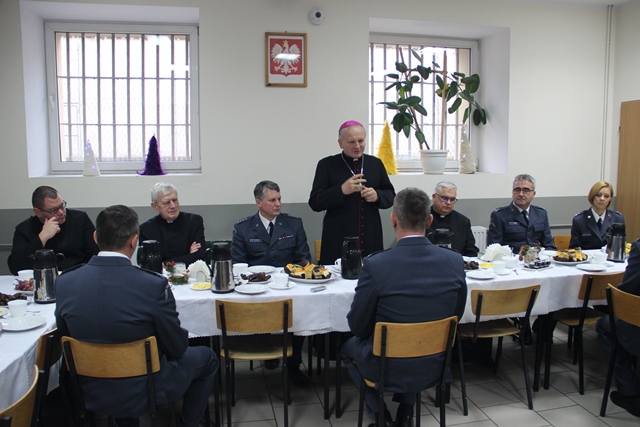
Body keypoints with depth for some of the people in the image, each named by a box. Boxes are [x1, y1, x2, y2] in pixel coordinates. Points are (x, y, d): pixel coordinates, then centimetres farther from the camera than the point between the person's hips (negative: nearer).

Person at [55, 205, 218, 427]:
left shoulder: (63, 283, -13)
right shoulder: (154, 285, -26)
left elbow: (67, 337, 2)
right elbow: (177, 347, -15)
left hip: (89, 393, 5)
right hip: (143, 391, -4)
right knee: (207, 358, 21)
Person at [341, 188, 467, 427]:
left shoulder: (375, 265, -23)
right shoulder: (455, 262, -12)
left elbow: (357, 326, -11)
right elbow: (455, 317, 3)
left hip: (387, 369, -3)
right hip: (434, 367, 4)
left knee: (350, 346, 29)